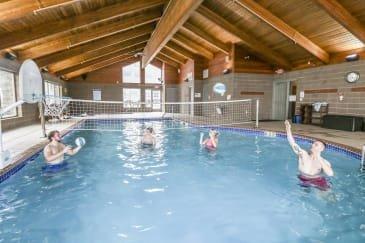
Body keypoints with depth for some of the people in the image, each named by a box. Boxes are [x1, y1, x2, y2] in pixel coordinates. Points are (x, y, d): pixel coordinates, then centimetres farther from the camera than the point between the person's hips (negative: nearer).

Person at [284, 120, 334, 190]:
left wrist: (319, 159, -24)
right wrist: (288, 129, -28)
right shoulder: (303, 154, -4)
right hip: (303, 181, 1)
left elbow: (330, 174, -22)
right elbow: (292, 143, -15)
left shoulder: (324, 162, -4)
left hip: (318, 182, -1)